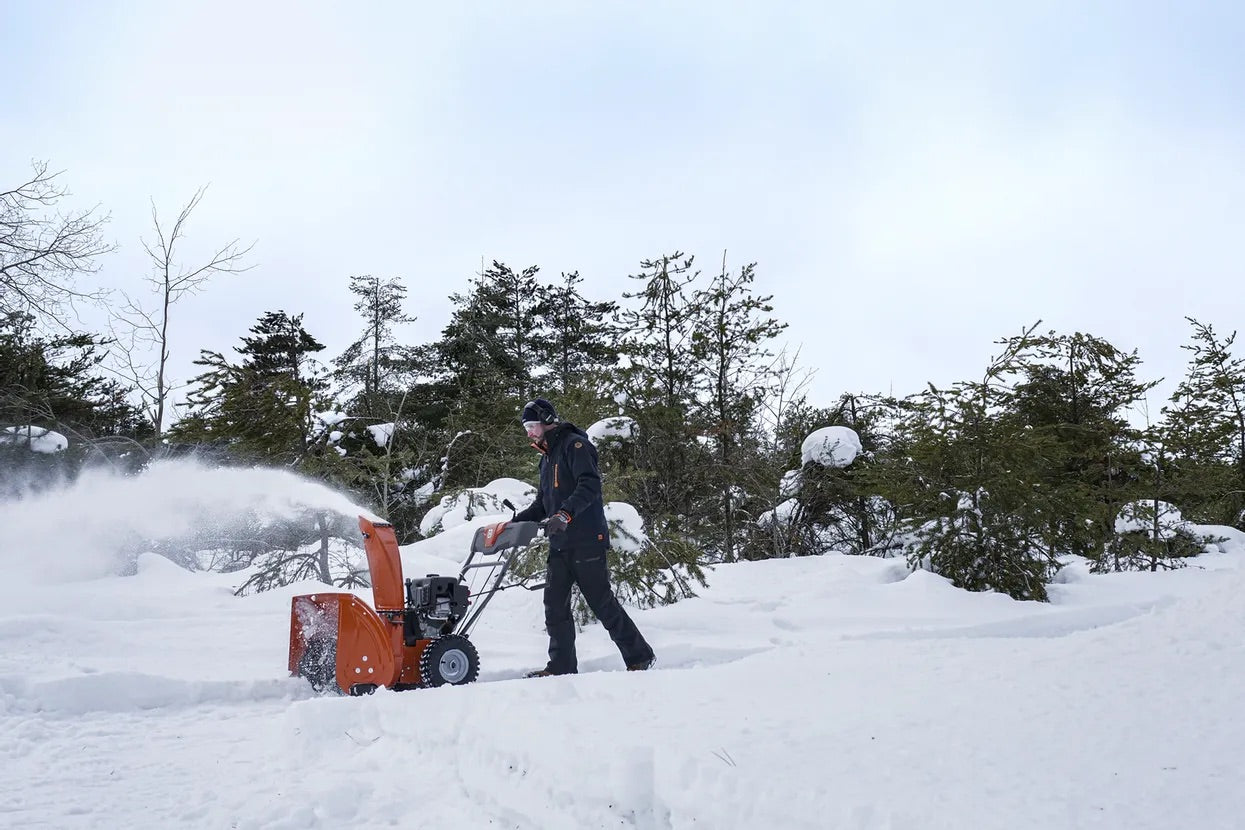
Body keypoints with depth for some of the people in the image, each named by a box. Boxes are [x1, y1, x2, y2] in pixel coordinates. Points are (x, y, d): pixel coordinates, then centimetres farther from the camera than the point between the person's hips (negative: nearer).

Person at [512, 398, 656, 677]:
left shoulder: (574, 445, -8)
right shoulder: (548, 456, 22)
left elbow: (590, 485, -21)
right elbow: (544, 502, 27)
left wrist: (566, 514, -33)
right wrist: (519, 519, 14)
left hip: (586, 542, -9)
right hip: (560, 546, 9)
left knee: (603, 603, -4)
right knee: (555, 606, 3)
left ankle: (640, 657, 8)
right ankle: (562, 666, 9)